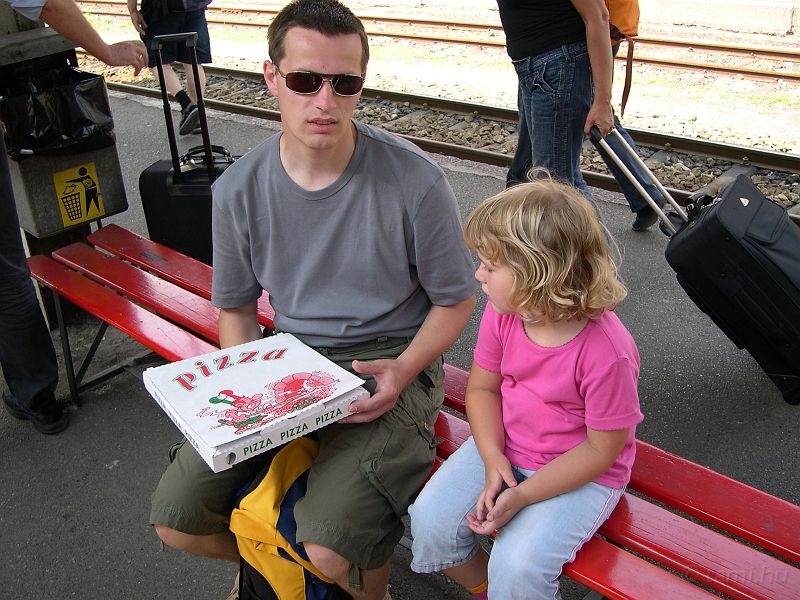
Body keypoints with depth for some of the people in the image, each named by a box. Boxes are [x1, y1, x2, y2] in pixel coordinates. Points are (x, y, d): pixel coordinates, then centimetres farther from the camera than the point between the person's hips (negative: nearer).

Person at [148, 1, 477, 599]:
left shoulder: (415, 179, -15)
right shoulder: (238, 190, -4)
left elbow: (455, 299, -3)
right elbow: (235, 306, 11)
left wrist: (403, 371, -19)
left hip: (391, 359, -4)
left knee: (332, 548, -23)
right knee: (177, 520, -2)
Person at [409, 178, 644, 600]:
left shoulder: (607, 351, -29)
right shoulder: (502, 313, -12)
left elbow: (602, 447, -19)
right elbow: (482, 387, 0)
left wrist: (523, 495, -23)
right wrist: (493, 459, -15)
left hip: (582, 472, -5)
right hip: (504, 448, 6)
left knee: (517, 565, -24)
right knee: (429, 519, -8)